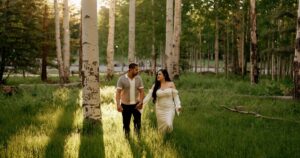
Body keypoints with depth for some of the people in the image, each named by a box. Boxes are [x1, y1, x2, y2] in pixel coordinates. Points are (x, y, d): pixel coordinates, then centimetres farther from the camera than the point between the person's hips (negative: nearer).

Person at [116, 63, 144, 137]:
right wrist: (118, 104, -20)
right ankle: (127, 136, 27)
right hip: (125, 105, -1)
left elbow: (141, 91, 1)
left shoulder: (138, 78, -2)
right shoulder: (122, 79, -10)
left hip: (136, 104, 2)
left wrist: (141, 102, -13)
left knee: (137, 119, -9)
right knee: (126, 122, 8)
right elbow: (118, 92, -11)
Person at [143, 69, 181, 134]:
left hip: (170, 109, -3)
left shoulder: (171, 84, -3)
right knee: (161, 127, 5)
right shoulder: (155, 85, 3)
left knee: (168, 125, -17)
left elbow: (175, 96, -2)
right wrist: (142, 103, -11)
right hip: (160, 109, 3)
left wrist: (178, 106, -13)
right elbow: (149, 95, -2)